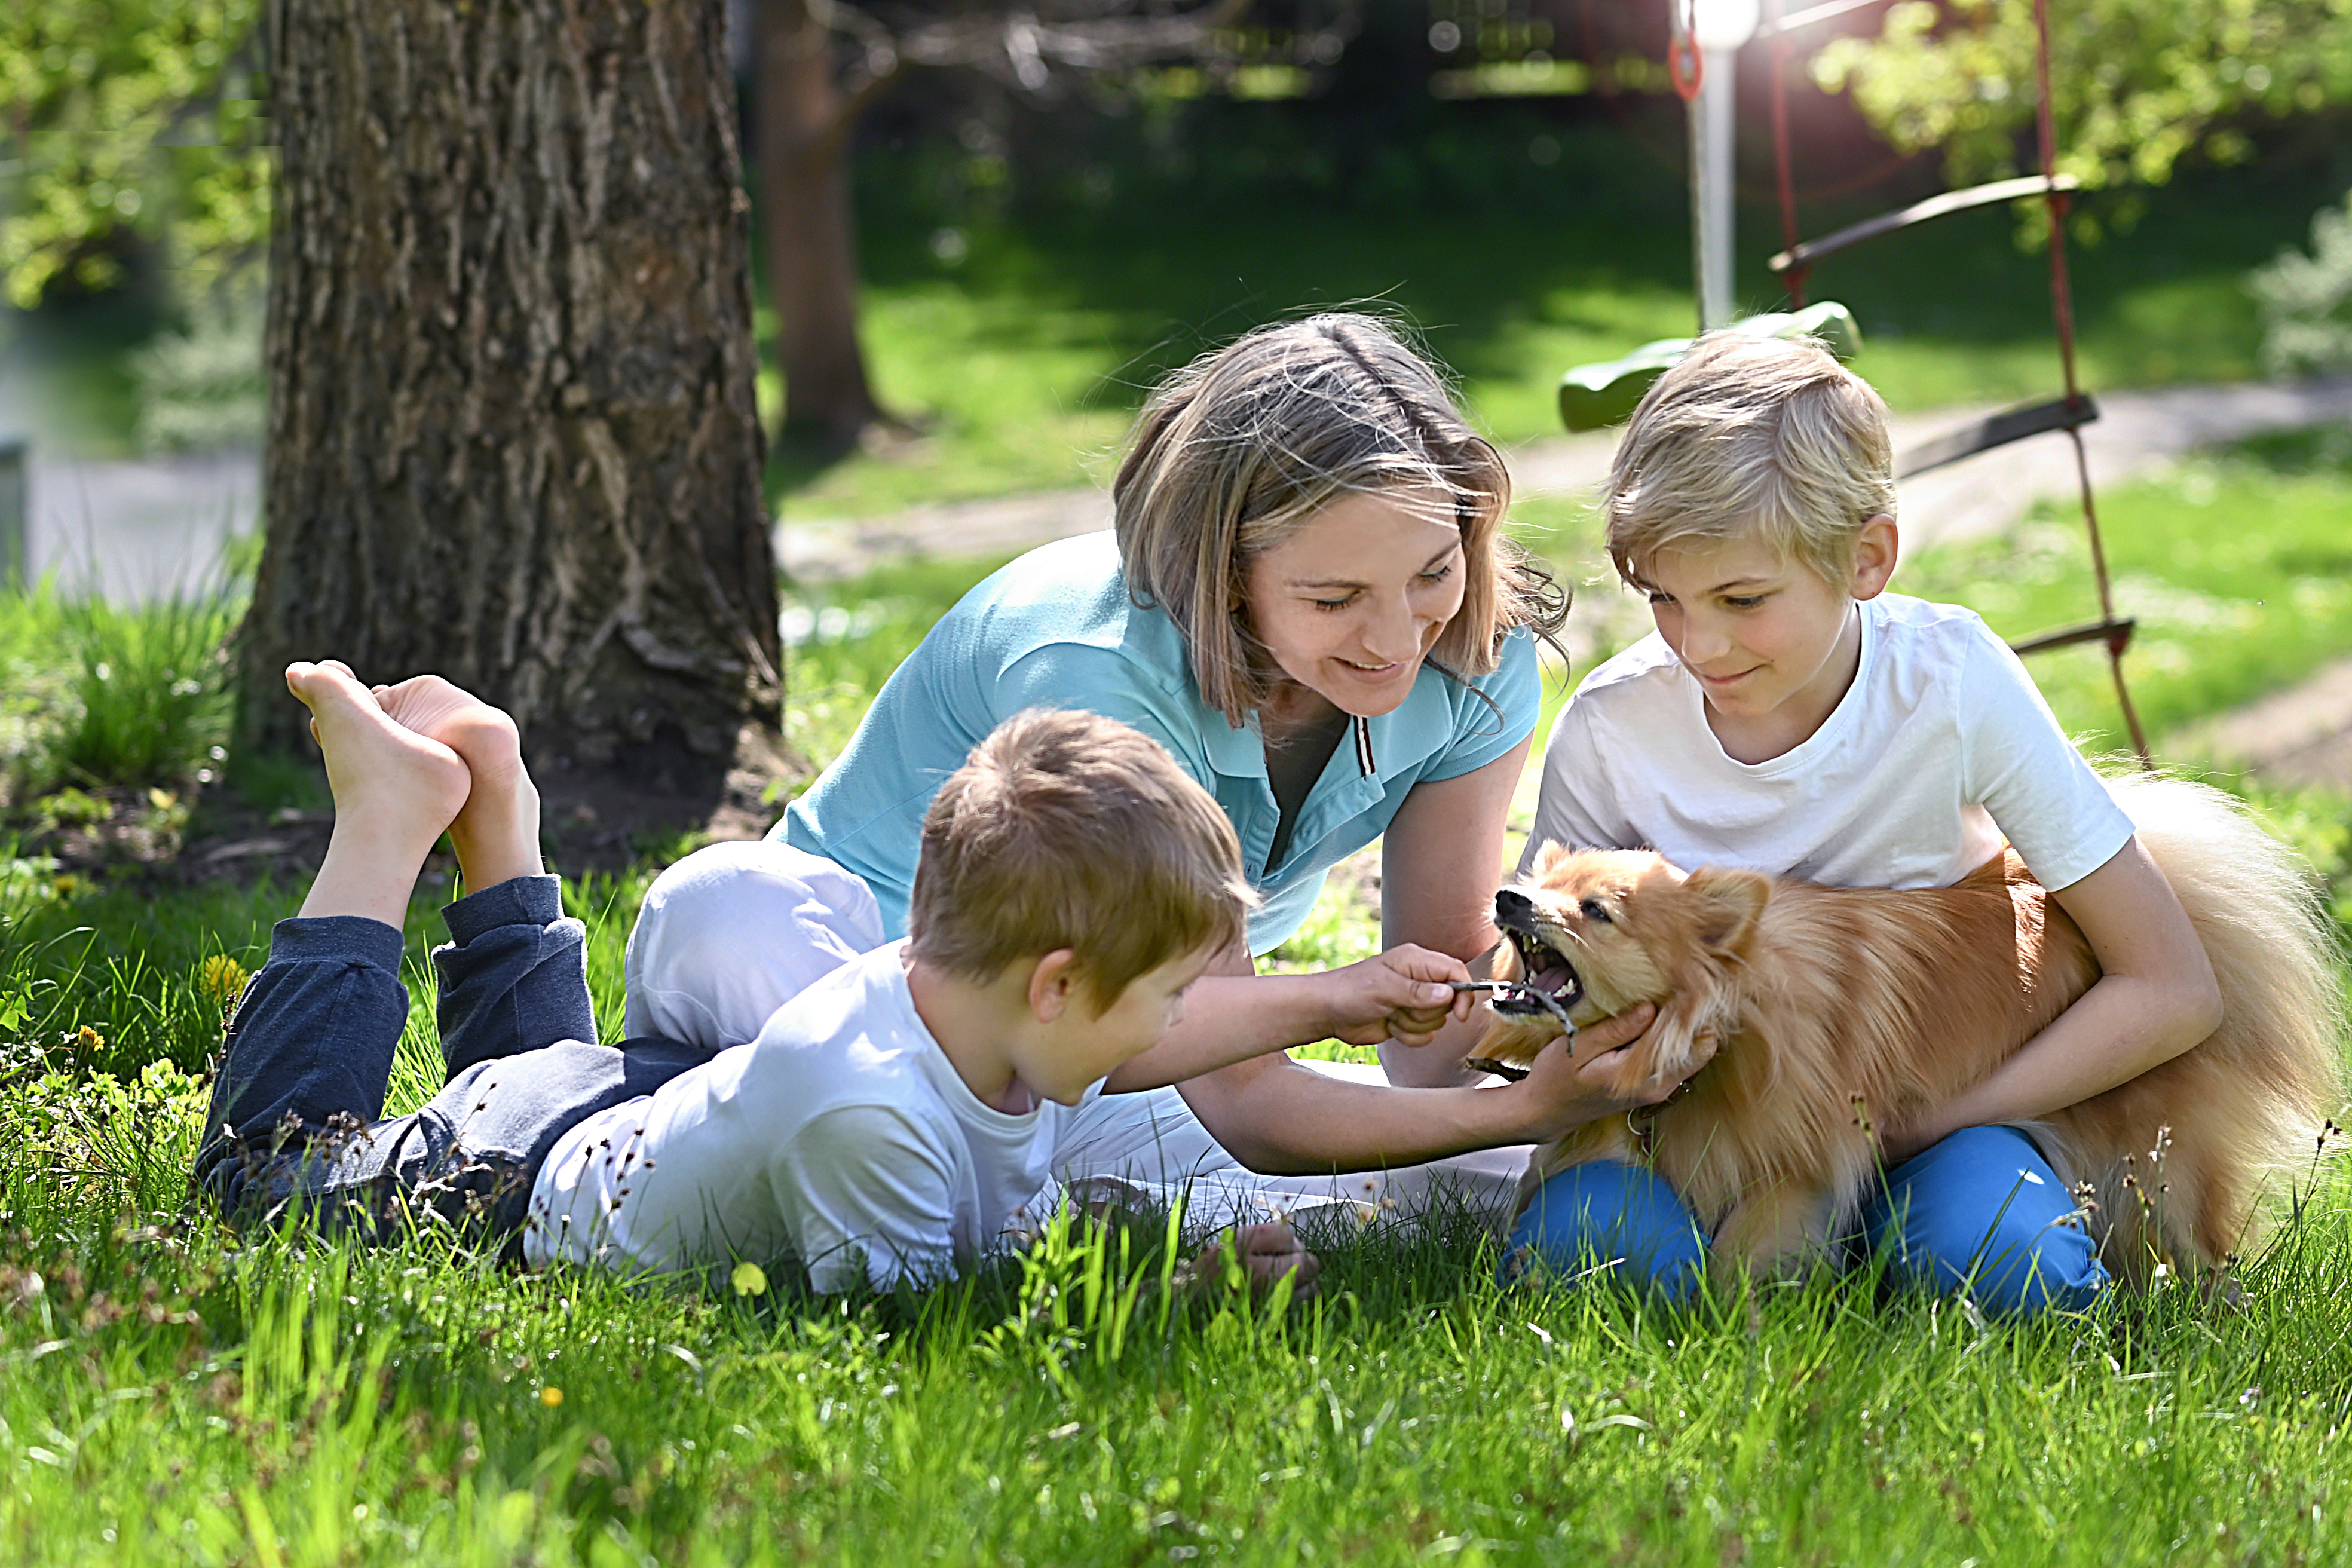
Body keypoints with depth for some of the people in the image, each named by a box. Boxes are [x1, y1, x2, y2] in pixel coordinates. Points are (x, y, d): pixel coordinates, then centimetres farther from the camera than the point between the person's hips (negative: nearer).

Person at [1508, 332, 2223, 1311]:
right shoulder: (1613, 726, -12)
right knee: (1565, 1238, -32)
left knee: (2000, 1264, -34)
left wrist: (1915, 1128, -19)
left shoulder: (1951, 681, -17)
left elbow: (2173, 991, -14)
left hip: (1931, 1102, -1)